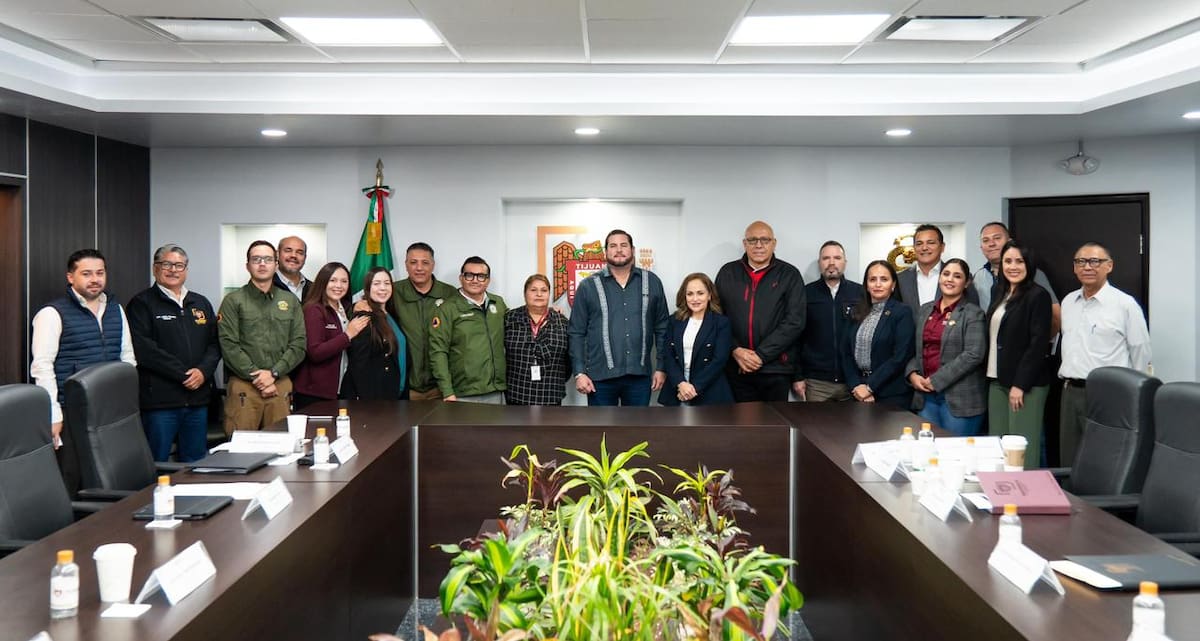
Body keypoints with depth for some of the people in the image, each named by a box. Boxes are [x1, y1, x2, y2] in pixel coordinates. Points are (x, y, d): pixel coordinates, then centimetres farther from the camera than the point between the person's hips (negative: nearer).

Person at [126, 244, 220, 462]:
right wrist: (183, 374, -14)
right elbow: (143, 348, -12)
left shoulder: (201, 304, 17)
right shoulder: (142, 303, 0)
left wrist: (203, 371, -7)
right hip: (159, 400, -5)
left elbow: (214, 344, 13)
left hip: (197, 399, 5)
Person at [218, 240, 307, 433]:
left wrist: (273, 373, -6)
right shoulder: (233, 301, 4)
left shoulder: (290, 301, 14)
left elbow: (298, 344, 7)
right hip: (243, 386, -3)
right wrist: (256, 376, -10)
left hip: (280, 384, 3)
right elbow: (229, 346, -4)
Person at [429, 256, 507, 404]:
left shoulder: (499, 303, 11)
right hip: (464, 396, -4)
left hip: (497, 393, 4)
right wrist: (448, 393, -13)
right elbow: (438, 352, -7)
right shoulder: (447, 309, -3)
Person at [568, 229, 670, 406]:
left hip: (640, 375, 2)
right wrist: (579, 372, -5)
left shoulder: (651, 282, 6)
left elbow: (662, 328, 8)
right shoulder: (588, 286, 1)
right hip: (601, 376, -2)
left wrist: (661, 367, 4)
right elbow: (576, 333, 1)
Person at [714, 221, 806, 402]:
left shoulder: (789, 275, 3)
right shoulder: (727, 273, 10)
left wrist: (761, 355, -11)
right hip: (736, 369, 2)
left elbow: (794, 321, -6)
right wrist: (735, 350, -8)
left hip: (776, 369, -2)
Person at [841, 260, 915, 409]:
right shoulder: (857, 313, 9)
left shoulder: (902, 312, -6)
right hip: (859, 393, 4)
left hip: (892, 395, -4)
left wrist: (870, 387, -13)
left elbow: (900, 357, -13)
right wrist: (856, 385, -7)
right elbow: (846, 353, 6)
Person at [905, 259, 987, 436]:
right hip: (925, 394, 5)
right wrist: (912, 374, -2)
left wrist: (936, 380, -15)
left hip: (959, 399, -5)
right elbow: (915, 348, 17)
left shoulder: (973, 314, -4)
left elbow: (974, 354, -14)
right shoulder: (925, 310, 14)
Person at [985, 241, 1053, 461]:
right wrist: (990, 376, 9)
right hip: (997, 381, 7)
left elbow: (1039, 343, -12)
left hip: (1025, 384, -7)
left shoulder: (1038, 296, -6)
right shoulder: (1000, 295, 16)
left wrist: (1020, 384, -15)